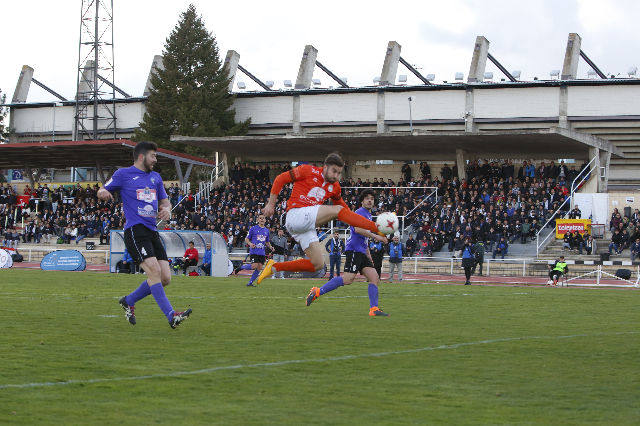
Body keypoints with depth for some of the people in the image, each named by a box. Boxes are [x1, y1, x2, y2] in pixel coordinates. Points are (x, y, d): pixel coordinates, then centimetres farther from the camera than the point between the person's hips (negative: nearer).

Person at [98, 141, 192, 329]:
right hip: (135, 229, -7)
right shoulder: (123, 174, 5)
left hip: (152, 231, 7)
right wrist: (103, 193, -15)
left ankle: (129, 301, 18)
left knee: (165, 278, -2)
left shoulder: (155, 177, 22)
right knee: (154, 271, -22)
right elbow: (102, 191, 11)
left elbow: (165, 201, 29)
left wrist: (166, 209, 4)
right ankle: (171, 316, -25)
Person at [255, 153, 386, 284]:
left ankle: (275, 267, 7)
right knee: (337, 210, -16)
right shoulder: (308, 171, -3)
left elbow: (342, 206, 31)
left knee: (318, 264, 1)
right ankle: (376, 228, -16)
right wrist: (271, 204, -1)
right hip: (296, 215, -8)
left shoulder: (334, 187, 16)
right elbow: (280, 179, 1)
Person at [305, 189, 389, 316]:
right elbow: (357, 229, -22)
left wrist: (368, 255, 29)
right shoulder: (360, 212, -3)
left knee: (375, 278, -2)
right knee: (348, 279, -21)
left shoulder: (368, 215, 27)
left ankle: (374, 309, -5)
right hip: (354, 249, -10)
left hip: (361, 252, 10)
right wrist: (375, 236, -19)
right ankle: (317, 292, -16)